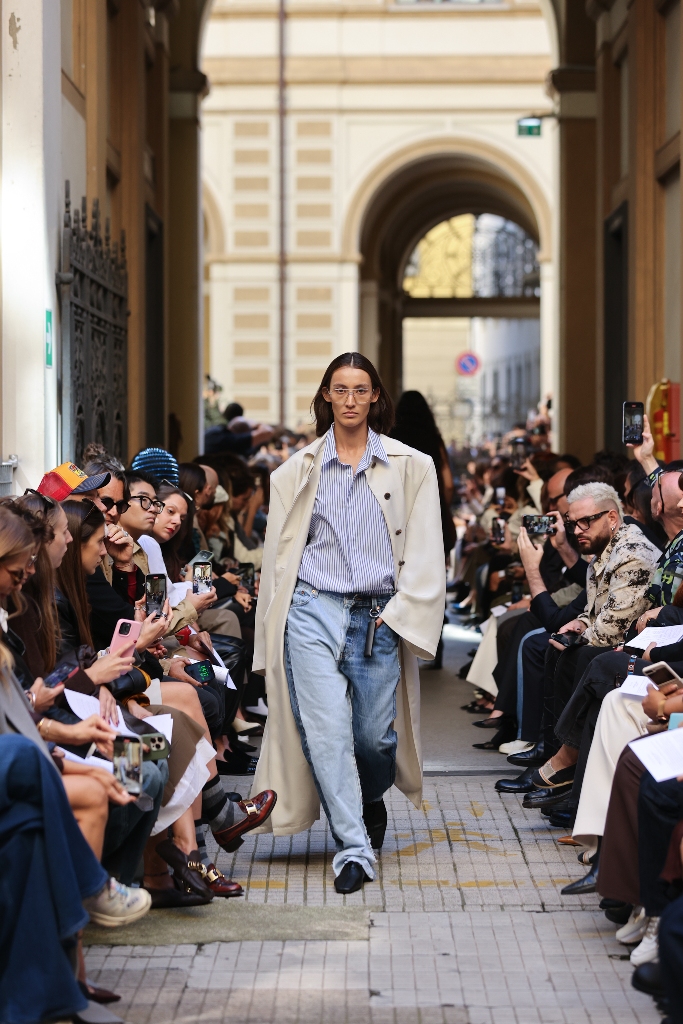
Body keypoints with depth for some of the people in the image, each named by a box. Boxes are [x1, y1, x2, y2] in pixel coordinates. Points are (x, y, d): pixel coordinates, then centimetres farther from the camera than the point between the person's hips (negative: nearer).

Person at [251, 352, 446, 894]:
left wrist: (398, 612, -6)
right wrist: (274, 633, 6)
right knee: (326, 731, -12)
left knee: (376, 734, 1)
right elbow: (280, 553, 12)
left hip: (379, 616, 0)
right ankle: (354, 847, -11)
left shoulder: (412, 467, 8)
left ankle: (372, 805, 34)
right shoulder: (298, 470, 11)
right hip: (313, 610, 0)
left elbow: (425, 551, 5)